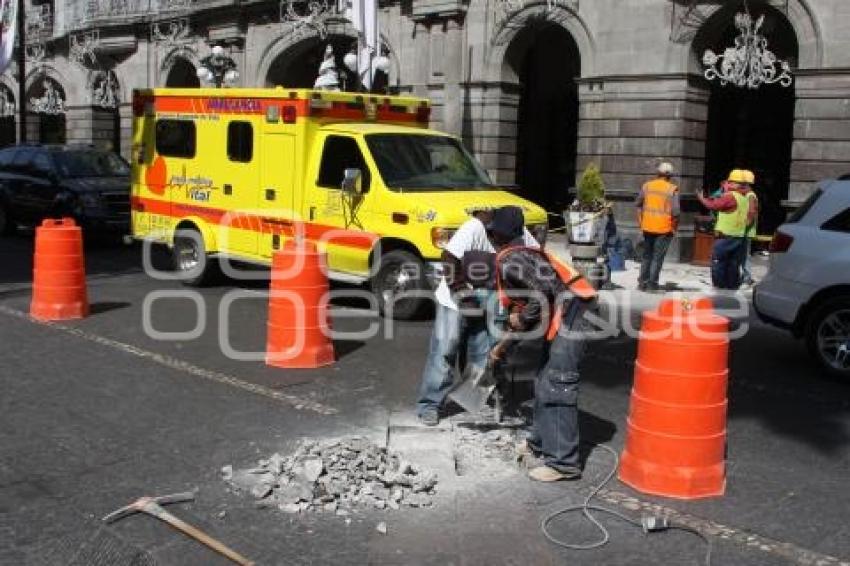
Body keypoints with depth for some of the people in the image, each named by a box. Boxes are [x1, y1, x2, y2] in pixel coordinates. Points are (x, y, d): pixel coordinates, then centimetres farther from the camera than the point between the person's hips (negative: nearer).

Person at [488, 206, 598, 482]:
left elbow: (545, 287, -25)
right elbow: (520, 309, 32)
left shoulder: (509, 260, -9)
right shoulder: (520, 256, 23)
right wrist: (503, 344, 41)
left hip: (568, 317, -11)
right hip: (561, 321, 11)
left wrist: (524, 317, -11)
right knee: (543, 383, 19)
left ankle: (563, 462, -8)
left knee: (557, 388, -10)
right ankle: (541, 442, 33)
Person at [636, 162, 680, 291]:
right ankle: (652, 284, 3)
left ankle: (642, 283, 21)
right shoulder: (672, 189, -9)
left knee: (647, 255, 18)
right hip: (664, 228, -4)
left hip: (647, 227, 4)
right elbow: (675, 212, -15)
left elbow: (638, 204, 10)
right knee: (657, 257, 3)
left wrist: (640, 222, 17)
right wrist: (674, 228, -1)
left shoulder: (647, 186, 4)